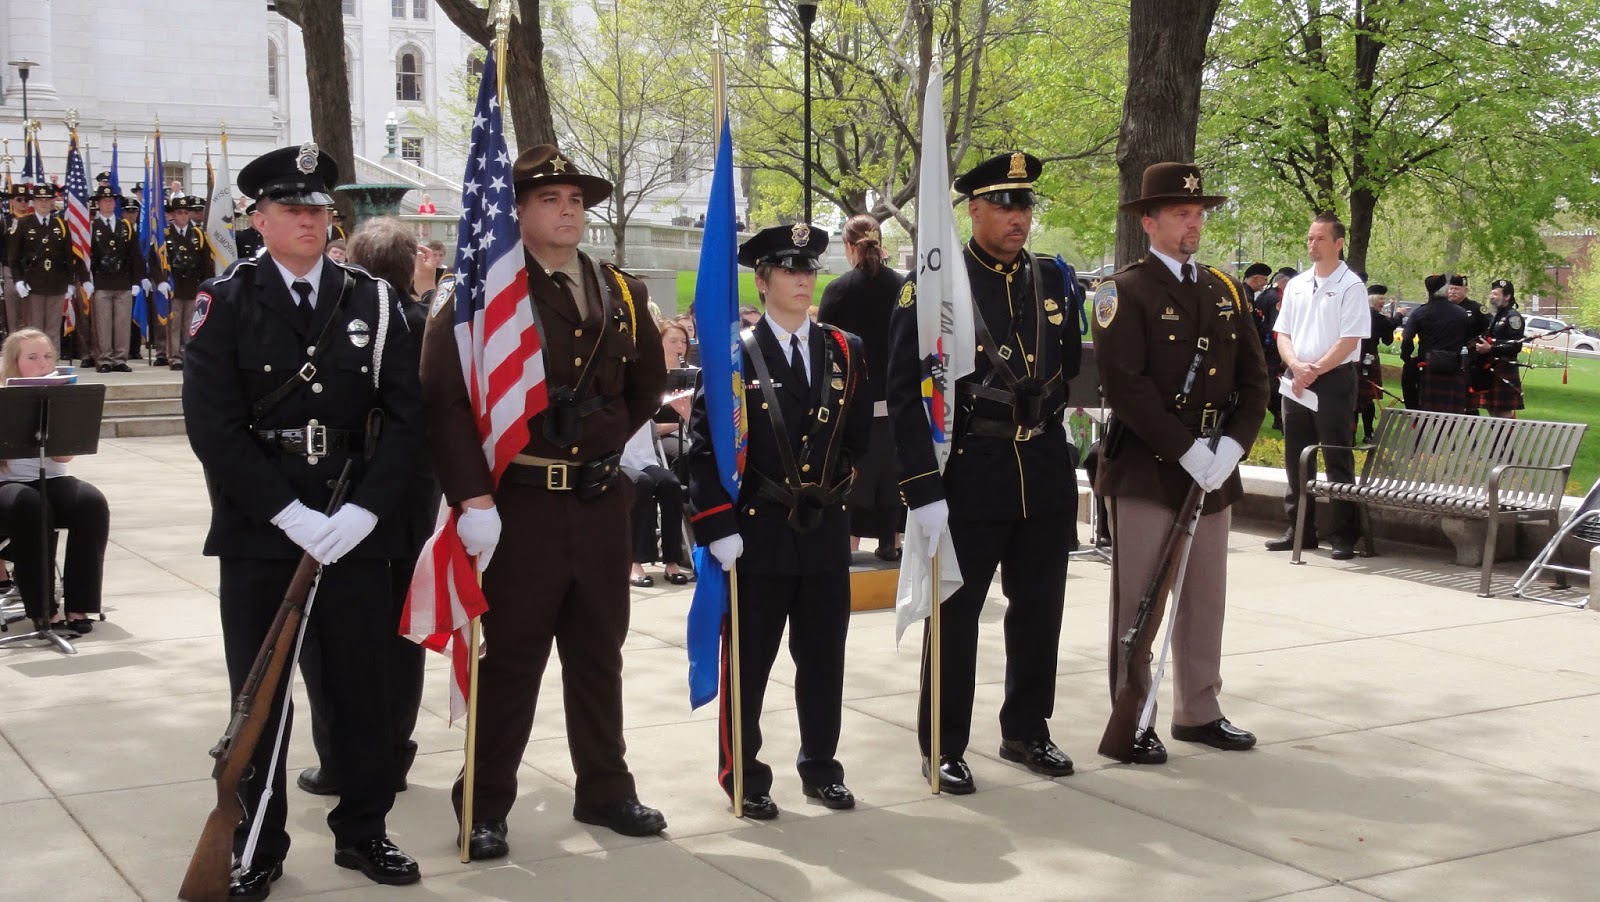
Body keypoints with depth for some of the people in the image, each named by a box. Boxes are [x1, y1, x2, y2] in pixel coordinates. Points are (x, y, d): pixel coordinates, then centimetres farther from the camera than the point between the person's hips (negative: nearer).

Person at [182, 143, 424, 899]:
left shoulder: (372, 301, 5)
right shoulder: (225, 303, -2)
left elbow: (405, 416, 0)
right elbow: (213, 426, -10)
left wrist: (362, 511, -13)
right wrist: (292, 516, -16)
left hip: (357, 530, 2)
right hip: (258, 533, -2)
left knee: (365, 688, 8)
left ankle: (363, 830, 24)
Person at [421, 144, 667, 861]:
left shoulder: (622, 293, 10)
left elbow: (647, 384, 25)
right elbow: (444, 399, -14)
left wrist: (621, 443, 12)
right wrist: (473, 499, -19)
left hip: (602, 500, 5)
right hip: (519, 504, -5)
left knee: (599, 653, 15)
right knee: (508, 660, 3)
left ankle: (604, 790, 29)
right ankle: (484, 808, 15)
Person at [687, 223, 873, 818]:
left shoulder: (844, 351, 7)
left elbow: (859, 434, 15)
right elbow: (705, 449, -9)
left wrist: (836, 485, 9)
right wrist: (717, 527, -13)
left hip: (827, 531, 4)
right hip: (759, 533, -4)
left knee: (823, 659, 12)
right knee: (748, 663, 5)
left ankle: (820, 766, 26)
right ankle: (742, 774, 18)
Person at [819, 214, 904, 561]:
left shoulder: (838, 290, -9)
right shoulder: (902, 286, -1)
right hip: (895, 398, 3)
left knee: (850, 470, 5)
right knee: (891, 469, 12)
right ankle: (890, 542, 17)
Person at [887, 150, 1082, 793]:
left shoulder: (1053, 282, 7)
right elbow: (905, 394, -12)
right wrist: (923, 490, -17)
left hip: (1047, 473, 5)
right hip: (969, 475, -5)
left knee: (1039, 610, 14)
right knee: (956, 614, 4)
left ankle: (1027, 732, 31)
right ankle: (943, 747, 18)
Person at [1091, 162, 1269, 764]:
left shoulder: (1225, 292, 13)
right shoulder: (1125, 292, -8)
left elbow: (1254, 379, 10)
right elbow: (1126, 386, -17)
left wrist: (1231, 448, -7)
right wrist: (1189, 451, -19)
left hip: (1215, 472, 6)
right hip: (1144, 471, -6)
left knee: (1206, 599, 14)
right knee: (1137, 602, 1)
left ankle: (1199, 712, 27)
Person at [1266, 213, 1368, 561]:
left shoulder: (1350, 286, -5)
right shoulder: (1296, 285, 13)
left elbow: (1349, 341, -11)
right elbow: (1282, 334, 11)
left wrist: (1314, 371, -15)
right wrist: (1297, 366, -7)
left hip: (1334, 379, -6)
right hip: (1295, 380, 6)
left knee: (1338, 460, -4)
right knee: (1295, 459, 10)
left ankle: (1343, 535, 1)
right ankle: (1299, 530, 19)